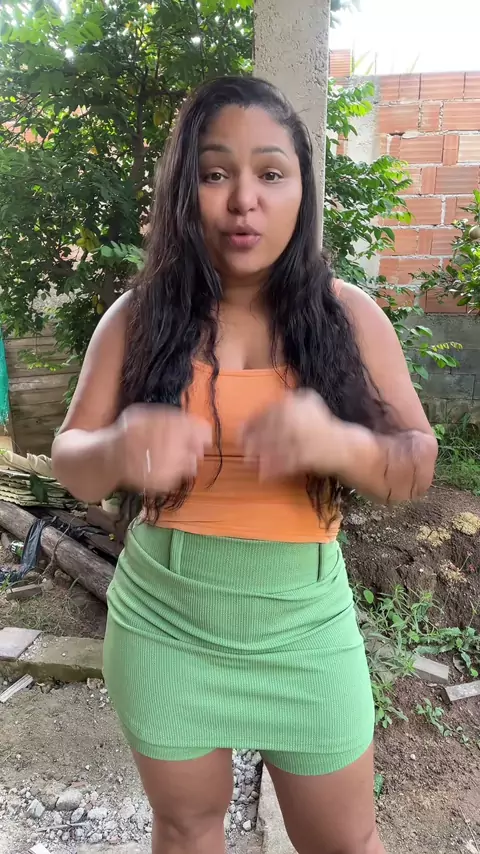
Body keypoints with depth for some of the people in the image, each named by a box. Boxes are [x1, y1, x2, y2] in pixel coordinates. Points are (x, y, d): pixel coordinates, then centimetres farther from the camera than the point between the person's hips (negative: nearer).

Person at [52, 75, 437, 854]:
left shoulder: (348, 315, -7)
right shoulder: (138, 317, -6)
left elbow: (417, 466, -5)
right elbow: (71, 463, -3)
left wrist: (338, 442, -28)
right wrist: (120, 452, -28)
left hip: (305, 628, 0)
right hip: (164, 623, 1)